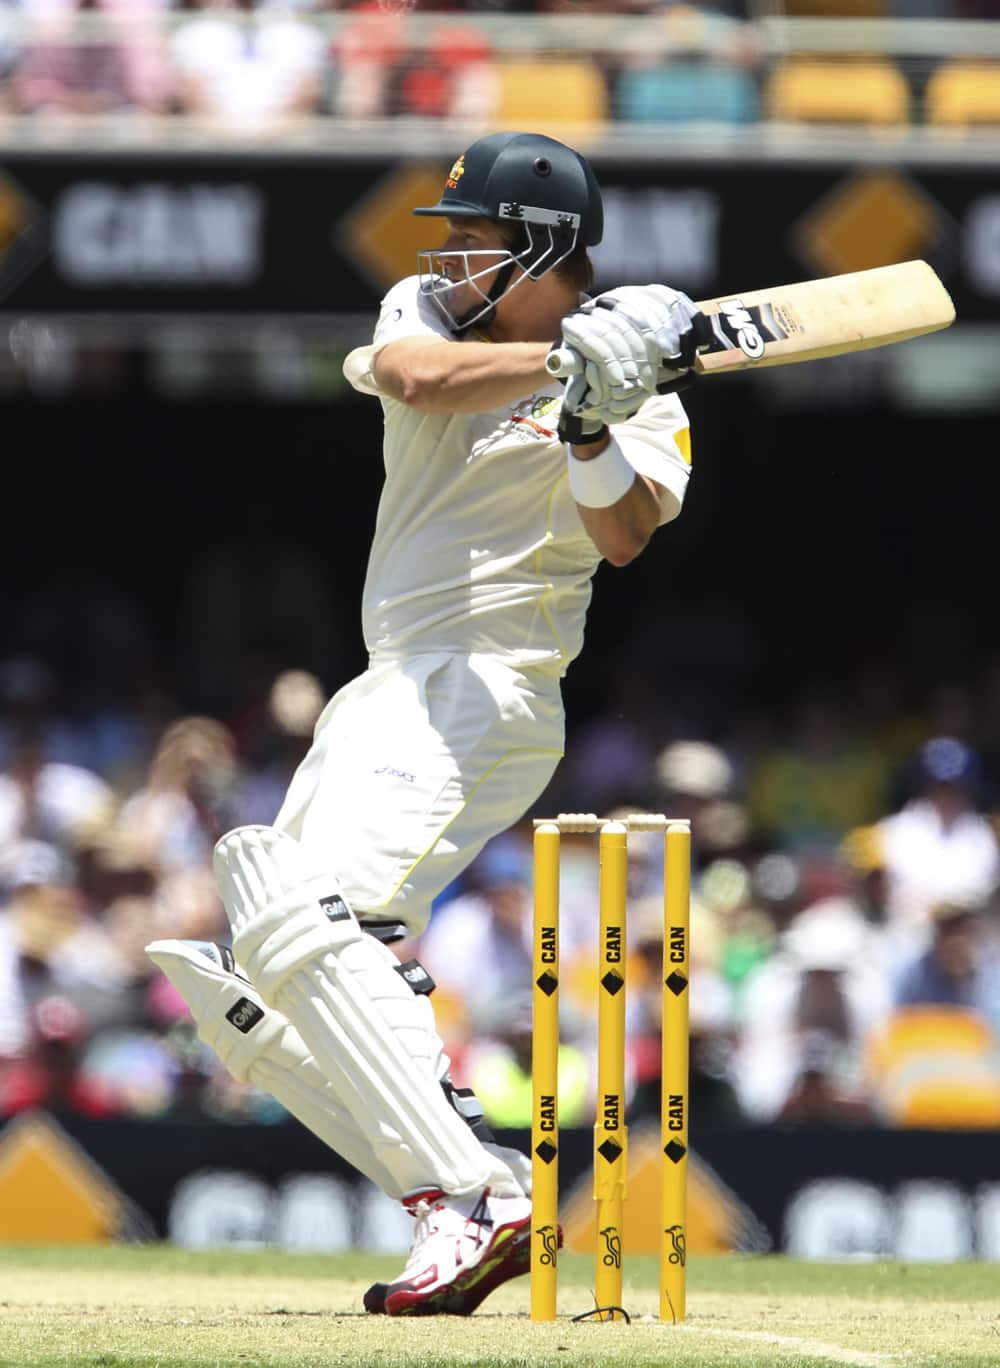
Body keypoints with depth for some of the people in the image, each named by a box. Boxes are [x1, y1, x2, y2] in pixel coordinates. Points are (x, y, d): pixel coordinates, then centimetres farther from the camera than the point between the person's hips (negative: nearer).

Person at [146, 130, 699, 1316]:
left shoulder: (637, 394, -3)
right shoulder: (428, 308, 11)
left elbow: (626, 536, -19)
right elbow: (416, 378, -13)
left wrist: (587, 421, -35)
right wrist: (566, 355, -25)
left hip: (484, 695, -8)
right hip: (394, 691, 8)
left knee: (308, 927, -28)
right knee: (257, 998, 5)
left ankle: (470, 1204, -33)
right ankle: (490, 1201, 1)